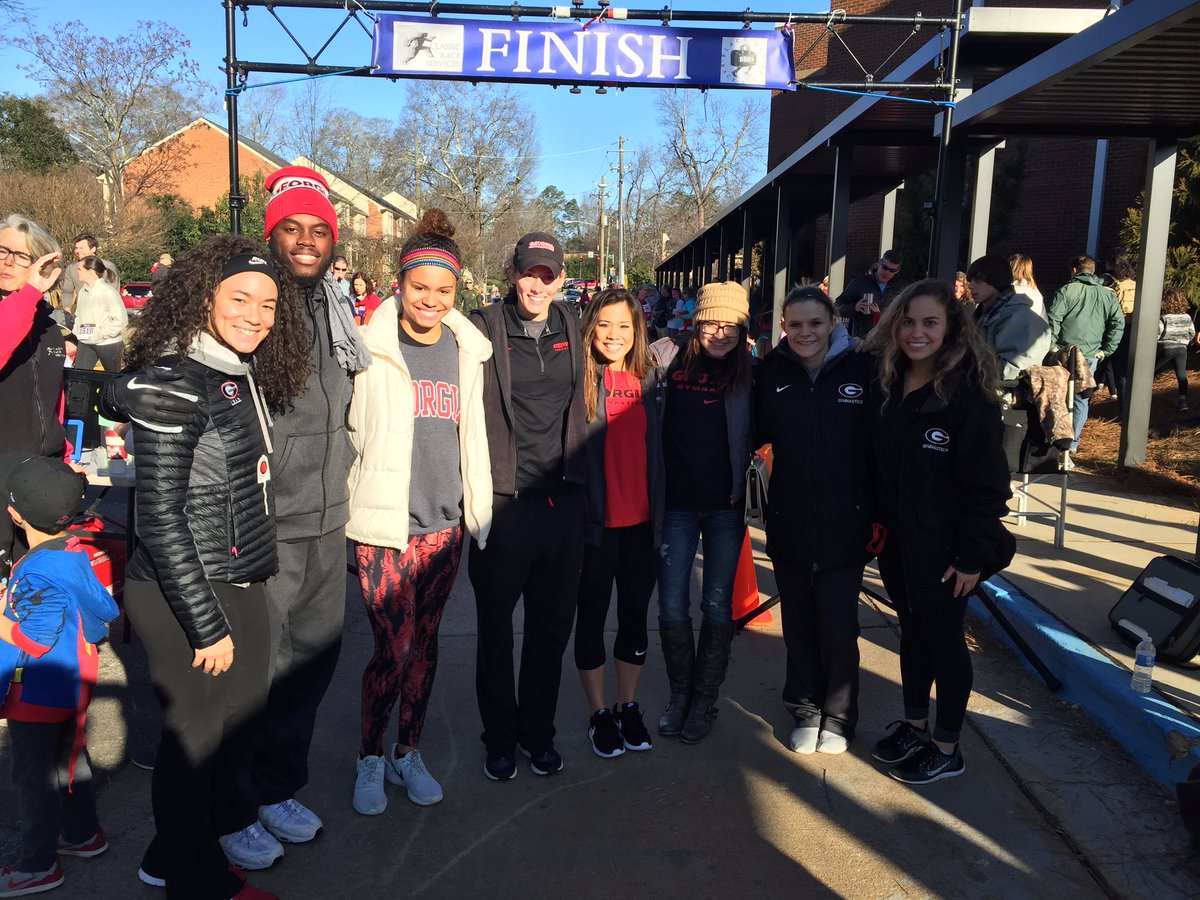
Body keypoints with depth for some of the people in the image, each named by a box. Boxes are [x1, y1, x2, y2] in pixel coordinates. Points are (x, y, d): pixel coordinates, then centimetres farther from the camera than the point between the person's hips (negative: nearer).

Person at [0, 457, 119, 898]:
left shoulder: (36, 572, -28)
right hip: (73, 684, 9)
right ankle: (82, 833, 39)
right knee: (70, 761, 23)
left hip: (38, 695, -9)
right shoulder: (76, 553, -2)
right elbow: (105, 612, 6)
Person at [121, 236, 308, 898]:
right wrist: (206, 622, -17)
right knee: (194, 733, 8)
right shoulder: (175, 381, -18)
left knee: (242, 718, 19)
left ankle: (227, 822, 42)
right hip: (182, 596, -8)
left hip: (239, 587, 8)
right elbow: (159, 517, -19)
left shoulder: (244, 377, 7)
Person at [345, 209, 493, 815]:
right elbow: (346, 434, -1)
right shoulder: (374, 350, -6)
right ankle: (371, 759, 21)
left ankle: (407, 753, 30)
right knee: (394, 649, -3)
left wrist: (480, 514, 12)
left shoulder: (466, 350, 8)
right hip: (384, 525, -4)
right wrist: (346, 507, -1)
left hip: (444, 522, 5)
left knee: (425, 643, 13)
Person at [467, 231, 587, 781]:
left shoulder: (571, 330, 9)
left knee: (552, 624, 13)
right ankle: (500, 738, 28)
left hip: (562, 501, 4)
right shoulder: (483, 328, -4)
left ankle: (538, 731, 32)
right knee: (496, 626, 10)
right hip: (503, 501, -3)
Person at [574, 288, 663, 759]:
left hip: (640, 522, 4)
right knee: (591, 618, 10)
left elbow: (655, 449, 11)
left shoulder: (646, 380, 6)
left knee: (635, 618, 14)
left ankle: (628, 707, 32)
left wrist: (660, 514, 10)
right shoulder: (579, 378, -8)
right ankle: (599, 713, 26)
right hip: (595, 521, -4)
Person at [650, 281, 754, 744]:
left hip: (726, 503, -1)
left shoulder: (749, 373, -2)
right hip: (676, 501, 1)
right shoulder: (670, 356, -1)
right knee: (672, 605, 6)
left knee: (717, 605, 7)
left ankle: (705, 699, 24)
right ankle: (679, 692, 27)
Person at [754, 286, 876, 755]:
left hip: (845, 527, -2)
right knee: (799, 626, 14)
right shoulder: (770, 373, -1)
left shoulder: (862, 370, -7)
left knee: (838, 629, 6)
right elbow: (753, 435, 9)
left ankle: (838, 718, 30)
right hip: (788, 524, 2)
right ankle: (806, 712, 34)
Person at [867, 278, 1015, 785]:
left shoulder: (968, 395, -18)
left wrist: (973, 556, -17)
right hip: (896, 540, 6)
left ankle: (947, 750, 26)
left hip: (941, 548, -6)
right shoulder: (886, 387, 2)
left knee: (944, 639, 9)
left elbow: (987, 485, -17)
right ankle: (914, 726, 38)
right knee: (912, 632, 20)